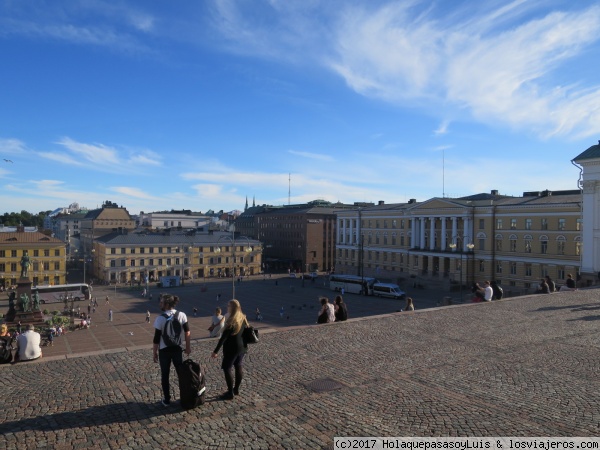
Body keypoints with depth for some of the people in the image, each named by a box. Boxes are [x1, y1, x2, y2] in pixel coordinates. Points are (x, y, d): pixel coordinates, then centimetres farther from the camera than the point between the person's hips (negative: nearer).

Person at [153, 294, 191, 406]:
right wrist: (188, 346, 9)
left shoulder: (160, 319, -16)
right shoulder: (182, 315, -8)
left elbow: (156, 339, -13)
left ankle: (166, 400, 22)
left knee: (165, 375, 13)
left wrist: (154, 352, 0)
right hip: (177, 349, 3)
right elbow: (187, 332, -3)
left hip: (164, 351, -2)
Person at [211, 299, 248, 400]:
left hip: (232, 349, -8)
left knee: (227, 369, 2)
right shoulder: (243, 318, 3)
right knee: (239, 367, 16)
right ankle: (236, 389, 28)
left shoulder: (231, 321, -21)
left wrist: (216, 351, -19)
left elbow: (223, 337, -21)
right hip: (242, 347, 8)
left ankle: (230, 393, 6)